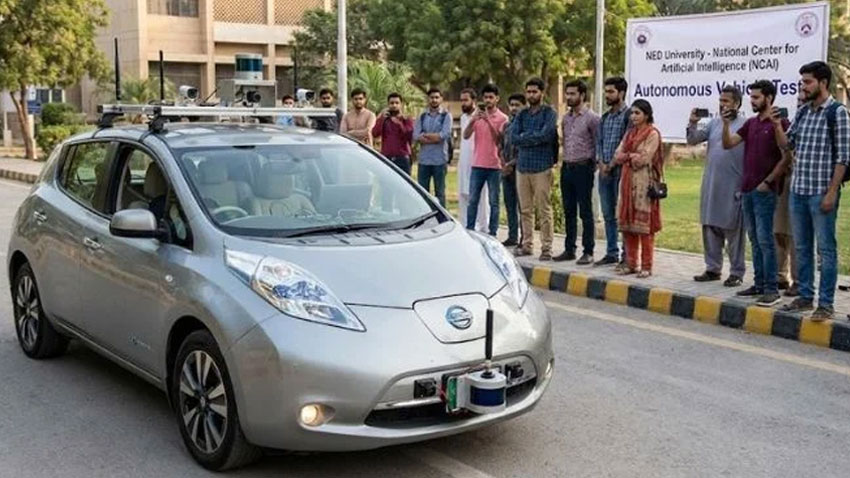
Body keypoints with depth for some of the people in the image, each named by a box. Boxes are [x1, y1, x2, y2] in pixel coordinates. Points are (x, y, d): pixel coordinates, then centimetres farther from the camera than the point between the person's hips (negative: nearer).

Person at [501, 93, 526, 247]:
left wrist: (512, 163, -12)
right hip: (506, 170, 7)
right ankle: (512, 237, 17)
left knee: (521, 204, -6)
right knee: (509, 204, 10)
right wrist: (503, 163, 3)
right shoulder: (506, 125, 15)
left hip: (519, 168, -7)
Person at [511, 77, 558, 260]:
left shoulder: (549, 113, 0)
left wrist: (525, 136, -4)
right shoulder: (522, 114, 15)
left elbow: (546, 135, -16)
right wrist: (535, 137, -7)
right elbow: (513, 137, 2)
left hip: (542, 166, -5)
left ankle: (546, 247, -1)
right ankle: (526, 244, 17)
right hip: (522, 165, 5)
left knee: (544, 209, -5)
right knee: (525, 210, 9)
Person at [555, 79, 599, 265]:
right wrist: (565, 162, 12)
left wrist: (592, 165, -6)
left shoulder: (592, 118, -8)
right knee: (569, 211, 10)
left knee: (585, 212, -3)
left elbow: (598, 145, -7)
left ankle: (588, 252, 2)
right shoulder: (566, 118, 13)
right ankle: (569, 249, 17)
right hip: (566, 168, 7)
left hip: (583, 168, -7)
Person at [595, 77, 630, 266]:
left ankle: (627, 255, 1)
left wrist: (612, 164, -13)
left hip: (620, 170, -7)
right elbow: (599, 142, 15)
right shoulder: (604, 117, 16)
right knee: (608, 214, 11)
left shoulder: (628, 115, -7)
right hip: (604, 171, 7)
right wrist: (600, 162, -1)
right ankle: (611, 253, 18)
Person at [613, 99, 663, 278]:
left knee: (643, 224, -6)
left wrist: (627, 155, 0)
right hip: (628, 181, 7)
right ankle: (631, 263, 15)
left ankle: (646, 266, -2)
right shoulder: (630, 133, 17)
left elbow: (644, 159, -15)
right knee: (627, 223, 7)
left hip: (643, 182, -7)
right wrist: (633, 156, -7)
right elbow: (617, 156, 9)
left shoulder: (652, 134, -5)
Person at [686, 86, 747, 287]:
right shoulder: (714, 122, 12)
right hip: (711, 186, 6)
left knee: (734, 231, 1)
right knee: (710, 228, 12)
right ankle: (713, 269, 22)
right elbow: (693, 140, 10)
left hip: (733, 188, -6)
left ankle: (737, 273, 10)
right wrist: (693, 123, -6)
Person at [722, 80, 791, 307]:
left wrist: (768, 181, -19)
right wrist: (726, 124, -4)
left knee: (765, 239, -8)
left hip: (765, 190, -7)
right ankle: (759, 284, 17)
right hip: (747, 190, 7)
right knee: (754, 239, 10)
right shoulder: (750, 123, 13)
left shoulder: (779, 123, -7)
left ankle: (772, 289, -5)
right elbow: (728, 144, 9)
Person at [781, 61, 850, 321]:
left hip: (821, 191, -7)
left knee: (825, 248, -1)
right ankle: (805, 297, 23)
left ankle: (826, 304, 5)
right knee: (802, 247, 13)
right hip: (798, 189, 7)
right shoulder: (802, 112, 12)